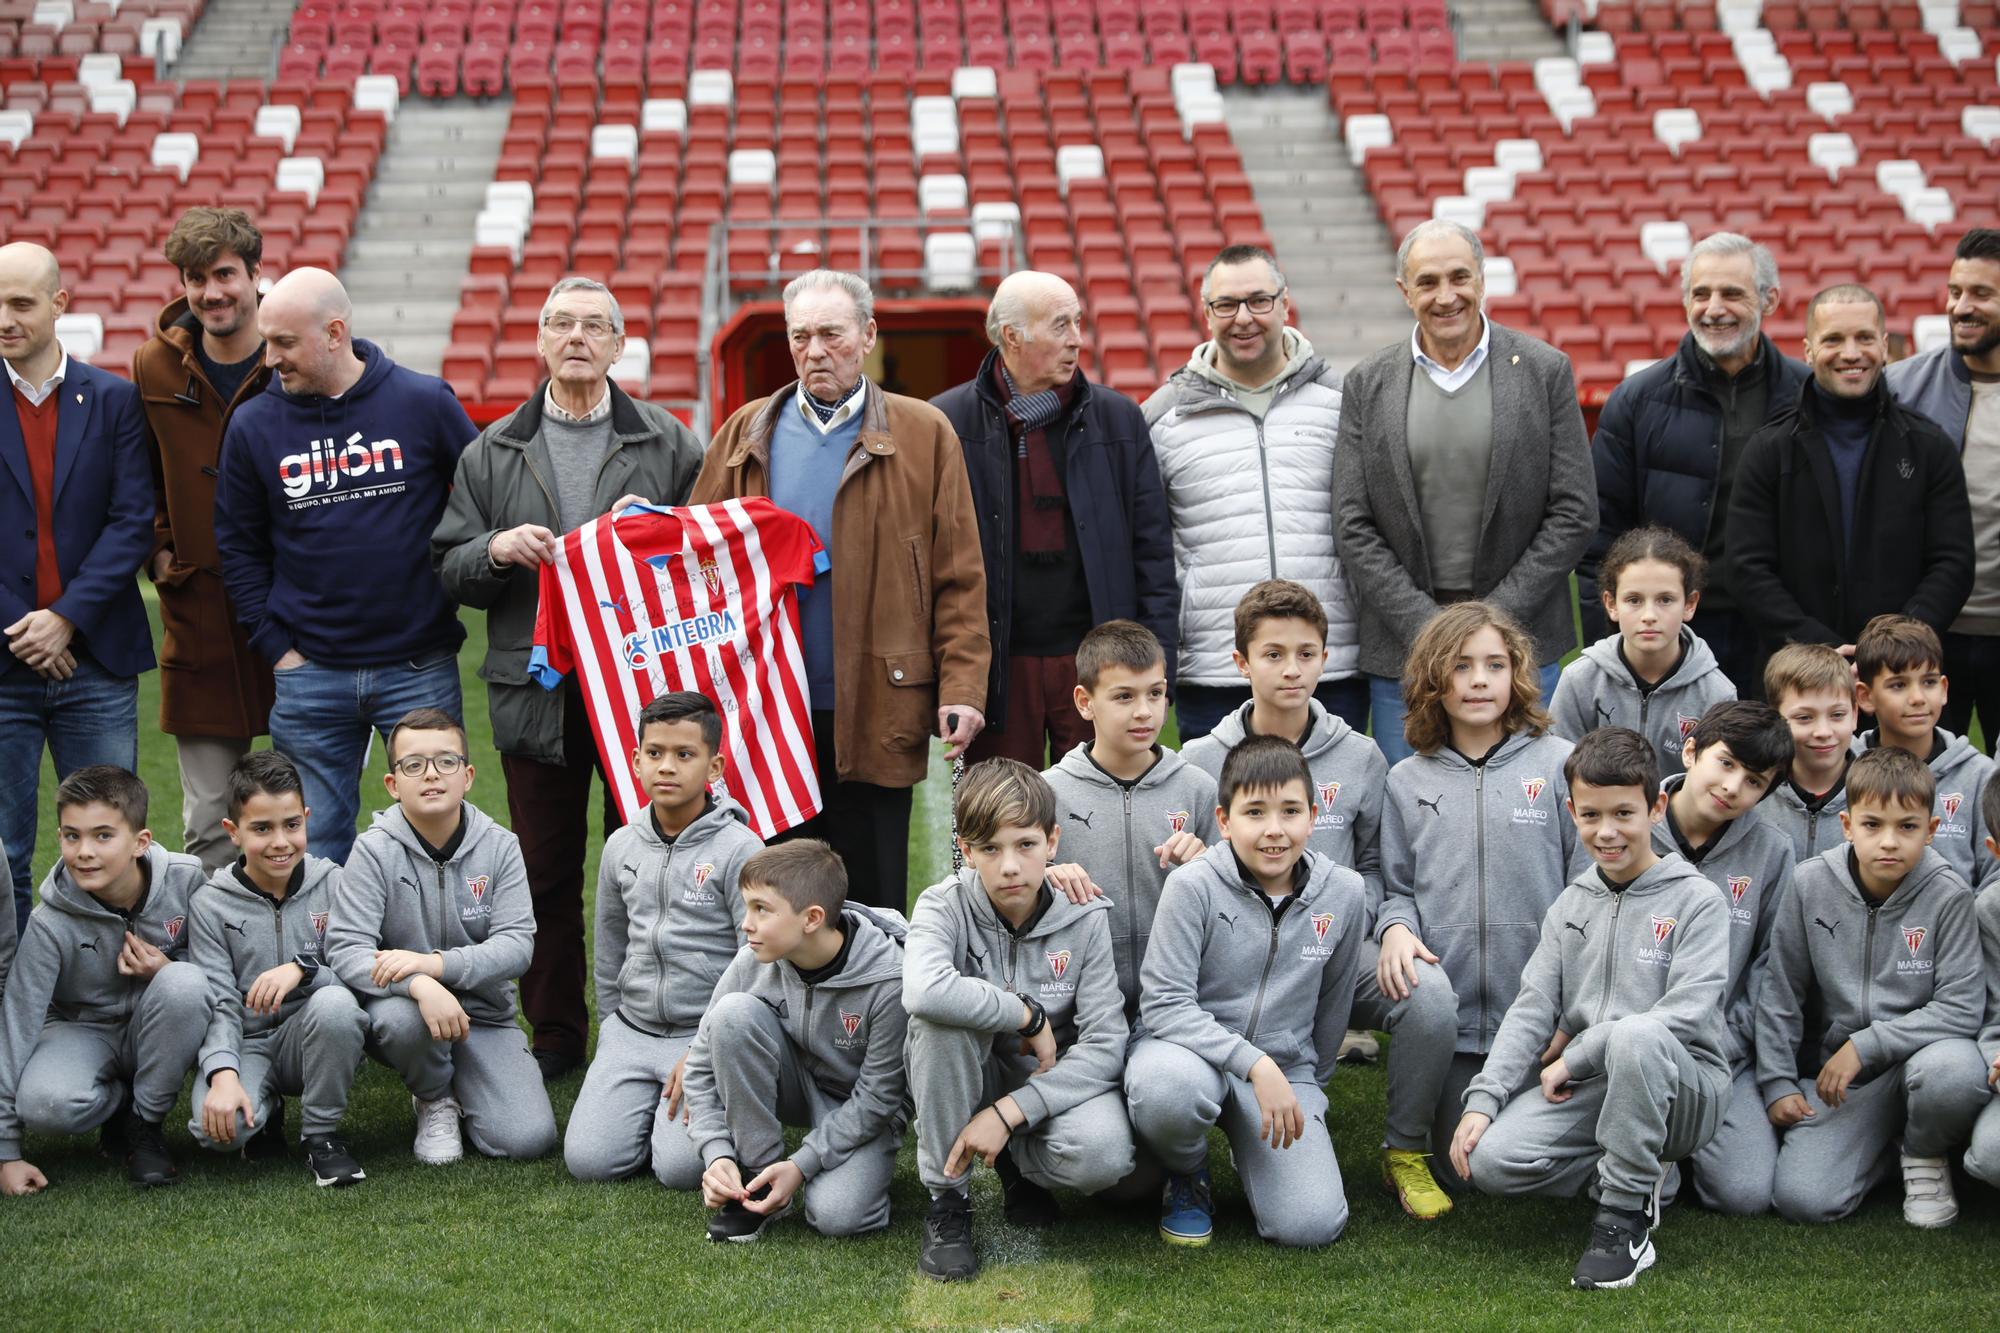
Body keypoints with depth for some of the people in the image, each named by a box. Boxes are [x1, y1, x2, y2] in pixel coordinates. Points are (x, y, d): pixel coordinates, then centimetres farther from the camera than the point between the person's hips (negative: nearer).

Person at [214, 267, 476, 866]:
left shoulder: (425, 403, -3)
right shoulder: (253, 424, 1)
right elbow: (238, 547, 7)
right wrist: (276, 646, 1)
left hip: (420, 668, -1)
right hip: (307, 676, 2)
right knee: (316, 847, 7)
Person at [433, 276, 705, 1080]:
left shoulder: (668, 443, 8)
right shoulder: (492, 453, 11)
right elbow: (449, 570, 10)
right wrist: (497, 550, -11)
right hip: (538, 691, 1)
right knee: (546, 871, 6)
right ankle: (556, 1035, 16)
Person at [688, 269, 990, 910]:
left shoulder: (923, 435, 3)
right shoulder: (746, 434, 10)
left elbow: (959, 578, -1)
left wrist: (963, 686, -9)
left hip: (875, 709, -2)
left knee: (872, 900, 6)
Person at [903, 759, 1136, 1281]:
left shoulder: (1084, 918, -12)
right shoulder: (946, 905, -17)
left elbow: (1105, 1043, -18)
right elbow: (923, 990, -40)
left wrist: (1008, 1112, -27)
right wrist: (1027, 1015, -30)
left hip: (1054, 1083, 0)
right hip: (966, 1081, 0)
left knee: (1104, 1155, -33)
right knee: (942, 1012, -34)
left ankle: (1019, 1165, 6)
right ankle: (947, 1199, -17)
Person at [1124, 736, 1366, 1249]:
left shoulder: (1344, 894, -2)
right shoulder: (1193, 886, -13)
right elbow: (1163, 1004, -18)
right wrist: (1254, 1065, -27)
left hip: (1285, 1068, 3)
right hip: (1192, 1050, -3)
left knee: (1310, 1225, -19)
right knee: (1169, 1087, -41)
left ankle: (1252, 1147, 17)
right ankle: (1187, 1176, -4)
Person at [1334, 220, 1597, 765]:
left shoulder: (1545, 371, 1)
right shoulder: (1367, 386, 4)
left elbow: (1575, 514, -2)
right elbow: (1354, 529, 1)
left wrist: (1496, 618, -9)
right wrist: (1428, 628, -9)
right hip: (1402, 650, 1)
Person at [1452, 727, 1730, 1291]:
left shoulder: (1697, 900, -4)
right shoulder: (1572, 904, 12)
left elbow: (1685, 1013, -17)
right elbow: (1531, 1009, 7)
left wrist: (1575, 1056, -15)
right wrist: (1482, 1099, -7)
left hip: (1683, 1085, -5)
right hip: (1585, 1090, 5)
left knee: (1636, 1035, -40)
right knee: (1489, 1159, -22)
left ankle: (1626, 1221, -23)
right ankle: (1643, 1168, 2)